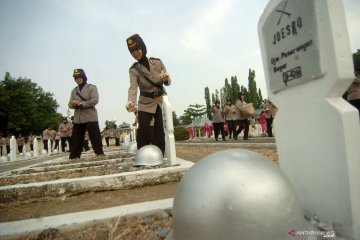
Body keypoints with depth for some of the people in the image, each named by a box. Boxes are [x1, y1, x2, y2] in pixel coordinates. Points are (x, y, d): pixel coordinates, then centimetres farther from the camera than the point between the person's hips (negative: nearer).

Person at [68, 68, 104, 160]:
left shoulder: (92, 87, 1)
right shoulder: (74, 90, 16)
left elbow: (95, 100, -12)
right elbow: (70, 104, 12)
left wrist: (80, 103, -15)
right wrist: (74, 104, -12)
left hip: (90, 117, -5)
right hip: (77, 118, 5)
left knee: (95, 137, -4)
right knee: (75, 139, 6)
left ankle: (100, 154, 5)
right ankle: (74, 157, 14)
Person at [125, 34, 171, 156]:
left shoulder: (157, 62, -1)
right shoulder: (133, 70, -6)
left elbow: (168, 82, 0)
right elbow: (133, 87, -22)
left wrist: (165, 79, -26)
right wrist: (131, 102, -43)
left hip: (161, 101, 1)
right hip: (145, 104, -1)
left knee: (159, 133, -1)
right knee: (143, 133, -11)